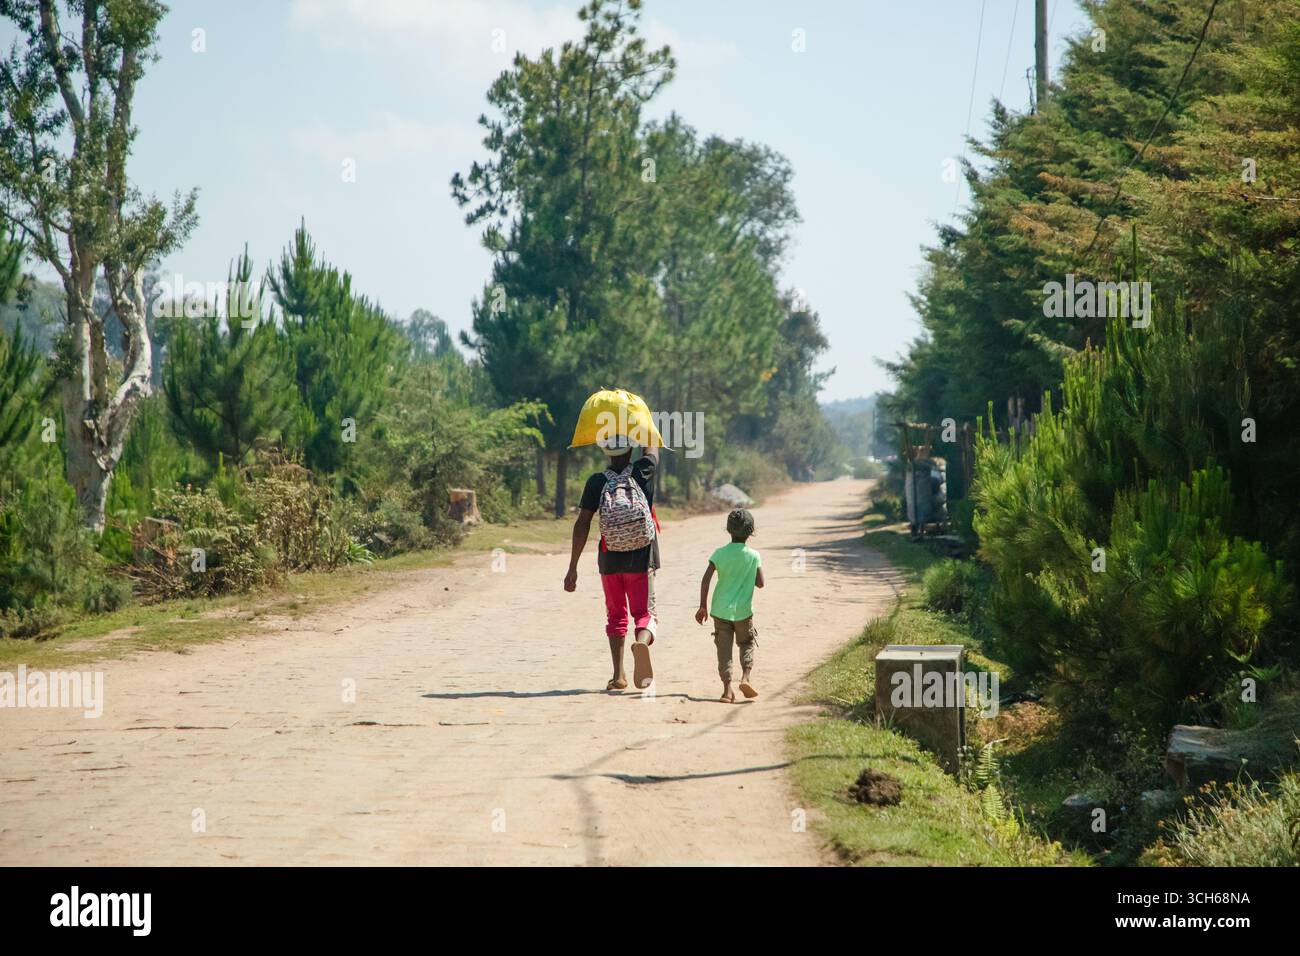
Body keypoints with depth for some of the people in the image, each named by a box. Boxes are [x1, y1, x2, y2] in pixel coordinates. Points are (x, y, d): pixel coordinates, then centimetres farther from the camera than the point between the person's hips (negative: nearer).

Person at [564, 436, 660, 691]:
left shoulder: (596, 482, -5)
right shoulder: (643, 471, -5)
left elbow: (582, 524, -6)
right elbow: (652, 446, 17)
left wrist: (573, 567, -3)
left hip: (609, 559, 1)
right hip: (641, 558, -1)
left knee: (616, 615, 14)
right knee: (645, 612, 5)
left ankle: (618, 674, 3)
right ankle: (642, 640, -30)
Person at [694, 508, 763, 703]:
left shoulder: (720, 553, -4)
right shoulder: (754, 556, -5)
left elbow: (706, 580, -8)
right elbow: (760, 583, -1)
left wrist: (702, 606, -1)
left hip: (721, 609, 0)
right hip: (743, 610, 0)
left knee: (724, 648, 4)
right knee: (748, 643, 18)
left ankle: (727, 688, -6)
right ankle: (746, 676, -3)